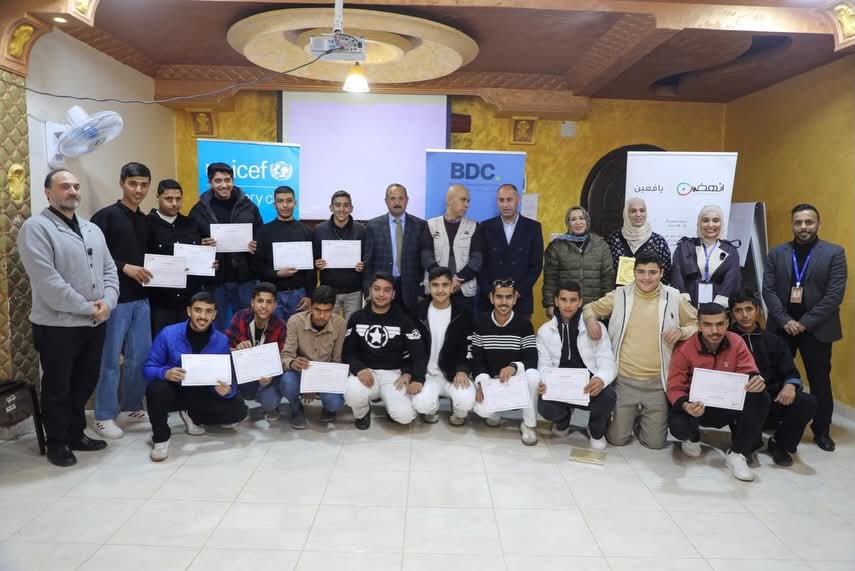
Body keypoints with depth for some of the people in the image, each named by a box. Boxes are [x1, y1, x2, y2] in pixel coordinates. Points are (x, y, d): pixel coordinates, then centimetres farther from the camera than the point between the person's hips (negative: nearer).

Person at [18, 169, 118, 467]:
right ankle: (57, 442, 23)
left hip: (94, 323, 6)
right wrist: (87, 307, -17)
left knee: (85, 383, 16)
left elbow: (109, 269, 10)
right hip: (57, 326, -6)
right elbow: (47, 281, -19)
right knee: (58, 387, 7)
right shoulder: (36, 228, -10)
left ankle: (76, 433, 32)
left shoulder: (92, 229, 13)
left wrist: (106, 302, -7)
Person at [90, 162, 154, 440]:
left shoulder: (145, 221, 14)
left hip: (141, 298, 6)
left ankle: (132, 409, 25)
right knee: (110, 359, 2)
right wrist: (124, 267, -18)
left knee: (140, 357, 11)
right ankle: (105, 416, 15)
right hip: (115, 299, -6)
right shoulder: (106, 216, -6)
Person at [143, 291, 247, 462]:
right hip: (174, 392, -2)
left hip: (202, 394, 2)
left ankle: (192, 417, 11)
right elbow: (148, 369, -11)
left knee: (238, 410, -17)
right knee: (156, 388, -36)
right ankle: (161, 437, -8)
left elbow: (228, 378, -8)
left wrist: (227, 390, -33)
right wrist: (165, 373, -35)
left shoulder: (221, 341, -8)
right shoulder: (168, 334, -14)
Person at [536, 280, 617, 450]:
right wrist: (543, 383, -22)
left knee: (608, 396, -35)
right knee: (544, 407, -31)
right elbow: (545, 365, 2)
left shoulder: (597, 327, -3)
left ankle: (596, 431, 4)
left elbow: (608, 362, -9)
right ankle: (563, 419, 13)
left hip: (589, 385, -1)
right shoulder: (545, 331, 4)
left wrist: (601, 379, -33)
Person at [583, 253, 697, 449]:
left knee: (655, 443, 7)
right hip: (624, 380, 0)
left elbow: (698, 324, 9)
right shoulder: (620, 295, -2)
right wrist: (590, 320, -12)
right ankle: (633, 417, 37)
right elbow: (591, 308, 11)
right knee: (617, 439, 5)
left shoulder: (674, 298, -2)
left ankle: (642, 421, 39)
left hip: (657, 382, 0)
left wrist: (682, 332, -12)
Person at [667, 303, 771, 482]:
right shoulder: (684, 350, -19)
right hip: (697, 407, -2)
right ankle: (692, 437, 10)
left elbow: (749, 372, -13)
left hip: (728, 405, 3)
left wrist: (757, 380, -39)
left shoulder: (736, 342, -10)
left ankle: (737, 454, -12)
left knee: (760, 397, -25)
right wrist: (686, 405, -41)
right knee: (678, 425, -34)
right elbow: (675, 388, -17)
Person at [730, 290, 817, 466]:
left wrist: (790, 385, -13)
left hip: (772, 401, 4)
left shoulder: (773, 340, 15)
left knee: (808, 402, -22)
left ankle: (779, 444, 4)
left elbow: (791, 372, 11)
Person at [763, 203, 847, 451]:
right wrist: (785, 320, -12)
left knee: (820, 381, 8)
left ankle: (822, 431, 22)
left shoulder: (834, 253, -2)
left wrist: (805, 322, -13)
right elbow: (768, 290, 0)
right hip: (781, 327, 2)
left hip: (817, 329, -1)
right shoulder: (777, 253, 4)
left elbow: (834, 295, -9)